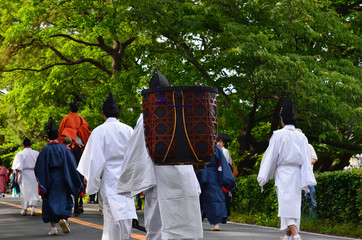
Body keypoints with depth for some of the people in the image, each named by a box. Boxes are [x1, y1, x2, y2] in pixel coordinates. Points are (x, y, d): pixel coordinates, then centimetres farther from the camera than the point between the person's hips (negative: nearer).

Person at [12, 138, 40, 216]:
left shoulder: (20, 154, -5)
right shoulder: (36, 153, 1)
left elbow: (18, 166, -14)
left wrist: (16, 175, -15)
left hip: (24, 174, -1)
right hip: (34, 174, 1)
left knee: (25, 192, 9)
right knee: (34, 192, 5)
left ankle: (25, 210, 16)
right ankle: (33, 208, -13)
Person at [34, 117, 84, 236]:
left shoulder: (44, 150, -4)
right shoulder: (65, 148, -2)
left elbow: (38, 169, -6)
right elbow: (72, 166, -3)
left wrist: (42, 185, 1)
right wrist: (77, 184, 3)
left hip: (49, 181, 0)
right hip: (62, 181, 1)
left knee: (50, 203, 7)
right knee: (65, 200, 12)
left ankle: (53, 228, 3)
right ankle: (64, 218, -14)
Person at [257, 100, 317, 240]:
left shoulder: (278, 135, -6)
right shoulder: (301, 137, 5)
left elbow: (271, 156, -6)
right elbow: (306, 159, 1)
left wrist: (263, 177, -2)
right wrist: (307, 181, 0)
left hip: (283, 173, -5)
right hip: (297, 174, 5)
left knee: (286, 204, -11)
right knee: (294, 204, 14)